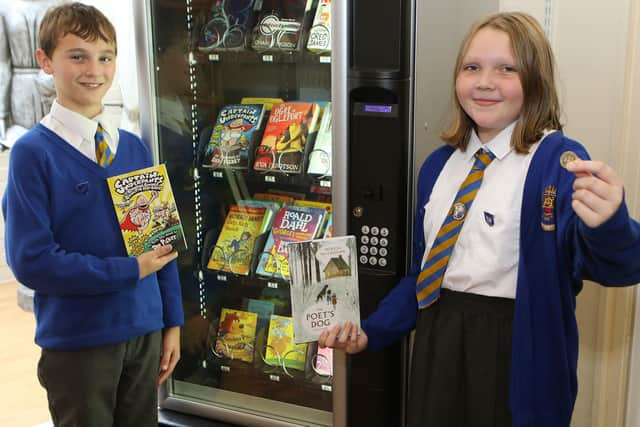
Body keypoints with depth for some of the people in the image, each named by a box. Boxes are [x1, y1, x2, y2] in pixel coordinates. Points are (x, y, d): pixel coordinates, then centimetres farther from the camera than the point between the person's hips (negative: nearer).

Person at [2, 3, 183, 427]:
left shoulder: (134, 148, 4)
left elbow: (162, 240, 8)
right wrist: (129, 270, -17)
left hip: (144, 330, 5)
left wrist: (172, 322, 7)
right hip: (77, 340, -4)